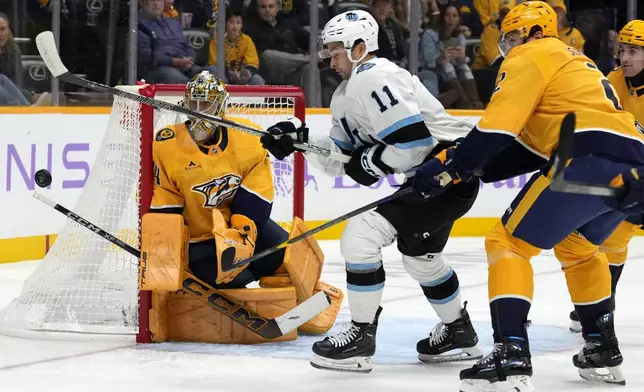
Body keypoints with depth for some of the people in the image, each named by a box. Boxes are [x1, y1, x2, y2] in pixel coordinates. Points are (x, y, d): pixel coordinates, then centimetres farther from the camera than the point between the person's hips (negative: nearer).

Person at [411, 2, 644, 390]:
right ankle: (602, 350, 32)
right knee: (577, 247, 33)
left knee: (509, 242, -3)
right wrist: (472, 167, 21)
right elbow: (535, 148, 27)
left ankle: (512, 356, -15)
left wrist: (450, 167, -2)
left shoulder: (531, 56, 8)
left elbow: (498, 127, -7)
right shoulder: (575, 63, 34)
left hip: (590, 161, -9)